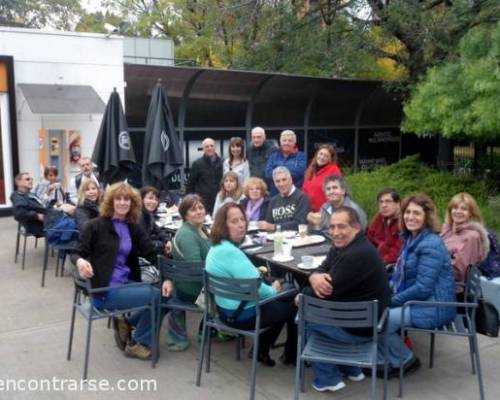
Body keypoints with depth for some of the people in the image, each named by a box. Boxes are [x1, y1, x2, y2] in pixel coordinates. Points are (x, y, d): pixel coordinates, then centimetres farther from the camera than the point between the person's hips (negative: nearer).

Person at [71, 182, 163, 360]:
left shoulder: (134, 229, 9)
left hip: (126, 284, 6)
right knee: (155, 296, -17)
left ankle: (127, 323, 12)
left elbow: (152, 254, 1)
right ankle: (136, 344, 3)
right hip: (105, 290, -6)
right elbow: (77, 253, -6)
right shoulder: (95, 226, -6)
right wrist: (80, 262, -31)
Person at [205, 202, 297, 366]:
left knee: (282, 302, 27)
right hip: (243, 315, -10)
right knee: (294, 306, 10)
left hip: (228, 309, 10)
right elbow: (255, 287, -29)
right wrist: (273, 290, -9)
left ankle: (262, 350, 32)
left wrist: (254, 271, 8)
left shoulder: (217, 247, 3)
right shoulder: (231, 252, -30)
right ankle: (292, 355, 31)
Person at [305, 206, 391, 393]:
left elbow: (329, 291, -25)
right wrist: (315, 278, -22)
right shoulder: (341, 245, 4)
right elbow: (321, 270, 3)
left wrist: (302, 296, -5)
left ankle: (327, 378, 13)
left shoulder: (357, 255, -28)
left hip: (360, 328, -9)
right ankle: (349, 368, 28)